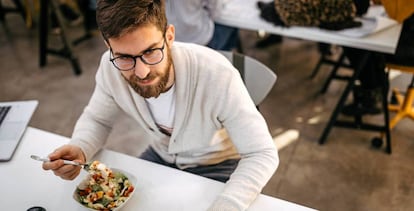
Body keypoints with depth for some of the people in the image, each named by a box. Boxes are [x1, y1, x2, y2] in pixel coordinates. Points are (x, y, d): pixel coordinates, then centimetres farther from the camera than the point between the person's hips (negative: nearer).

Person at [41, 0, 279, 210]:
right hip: (160, 157, 3)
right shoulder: (111, 66, -21)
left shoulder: (216, 74, -34)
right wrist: (80, 150, -25)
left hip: (215, 166, -2)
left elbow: (263, 154, -28)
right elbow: (97, 119, -4)